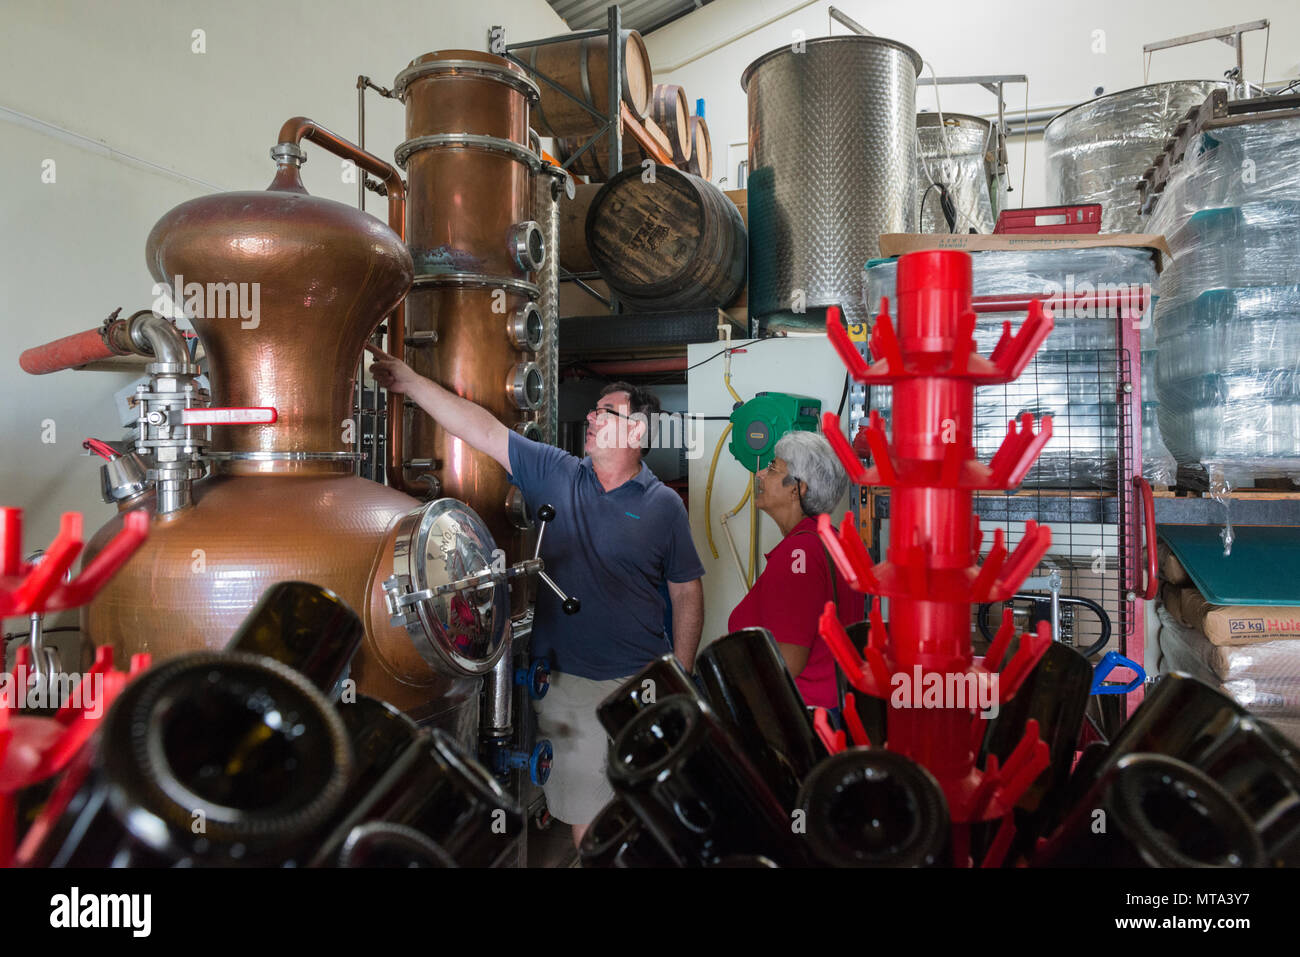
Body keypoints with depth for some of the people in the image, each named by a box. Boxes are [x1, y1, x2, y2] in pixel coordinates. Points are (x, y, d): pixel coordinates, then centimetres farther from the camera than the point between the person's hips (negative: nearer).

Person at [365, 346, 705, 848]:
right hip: (566, 682, 1)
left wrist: (680, 676, 0)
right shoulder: (554, 474, 3)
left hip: (641, 684, -1)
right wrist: (409, 382, -5)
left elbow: (687, 591, 3)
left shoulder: (664, 505, -1)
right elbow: (485, 431, -1)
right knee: (585, 820, 10)